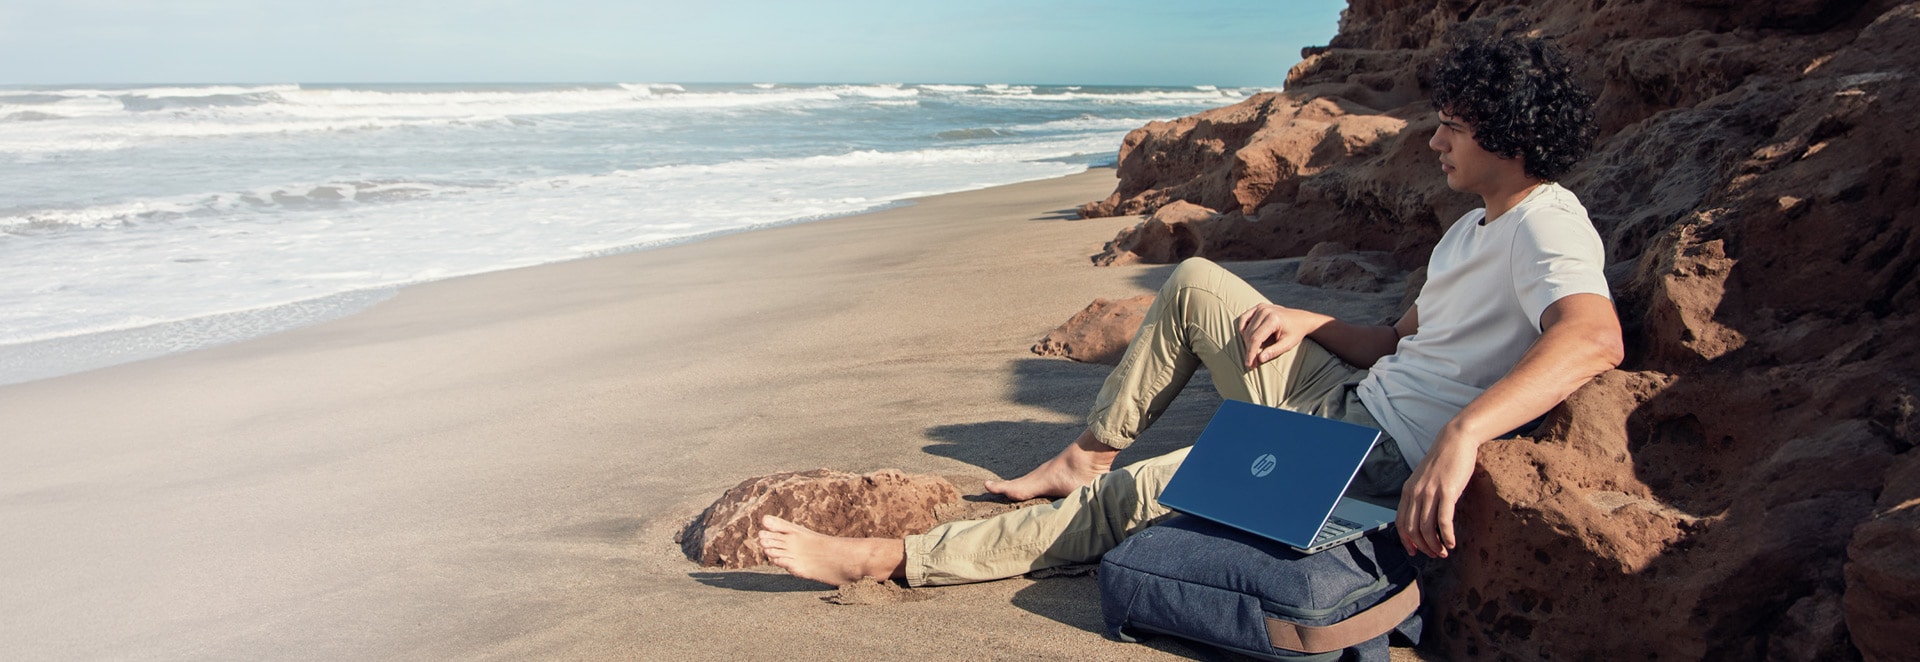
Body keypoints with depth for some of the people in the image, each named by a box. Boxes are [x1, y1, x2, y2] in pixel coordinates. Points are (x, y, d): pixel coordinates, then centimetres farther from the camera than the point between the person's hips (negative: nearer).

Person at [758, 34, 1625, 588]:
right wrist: (1306, 322, 1)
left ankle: (894, 558, -9)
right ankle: (1087, 457, 16)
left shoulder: (1545, 225, -16)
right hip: (1344, 404, 10)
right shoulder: (1473, 228, 16)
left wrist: (1460, 435, -53)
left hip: (1383, 461, -10)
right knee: (1194, 283, 11)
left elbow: (1595, 336, -38)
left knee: (1132, 500, -15)